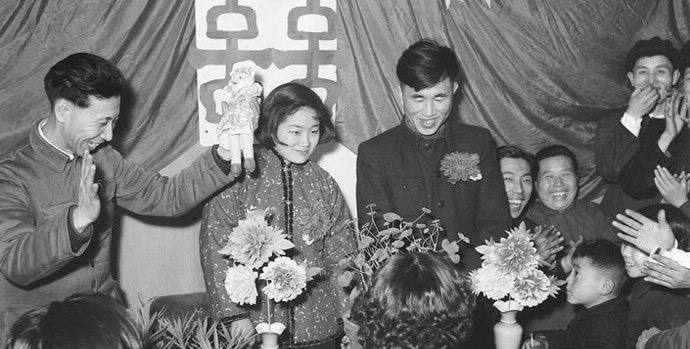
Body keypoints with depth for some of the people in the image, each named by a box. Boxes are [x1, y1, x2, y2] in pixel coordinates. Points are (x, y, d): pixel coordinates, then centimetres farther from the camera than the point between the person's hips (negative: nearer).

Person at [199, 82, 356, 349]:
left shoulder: (324, 184, 4)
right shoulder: (238, 177, -7)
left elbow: (341, 254, 8)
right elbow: (214, 248, -7)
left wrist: (349, 316, 2)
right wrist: (235, 314, -11)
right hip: (254, 324, -3)